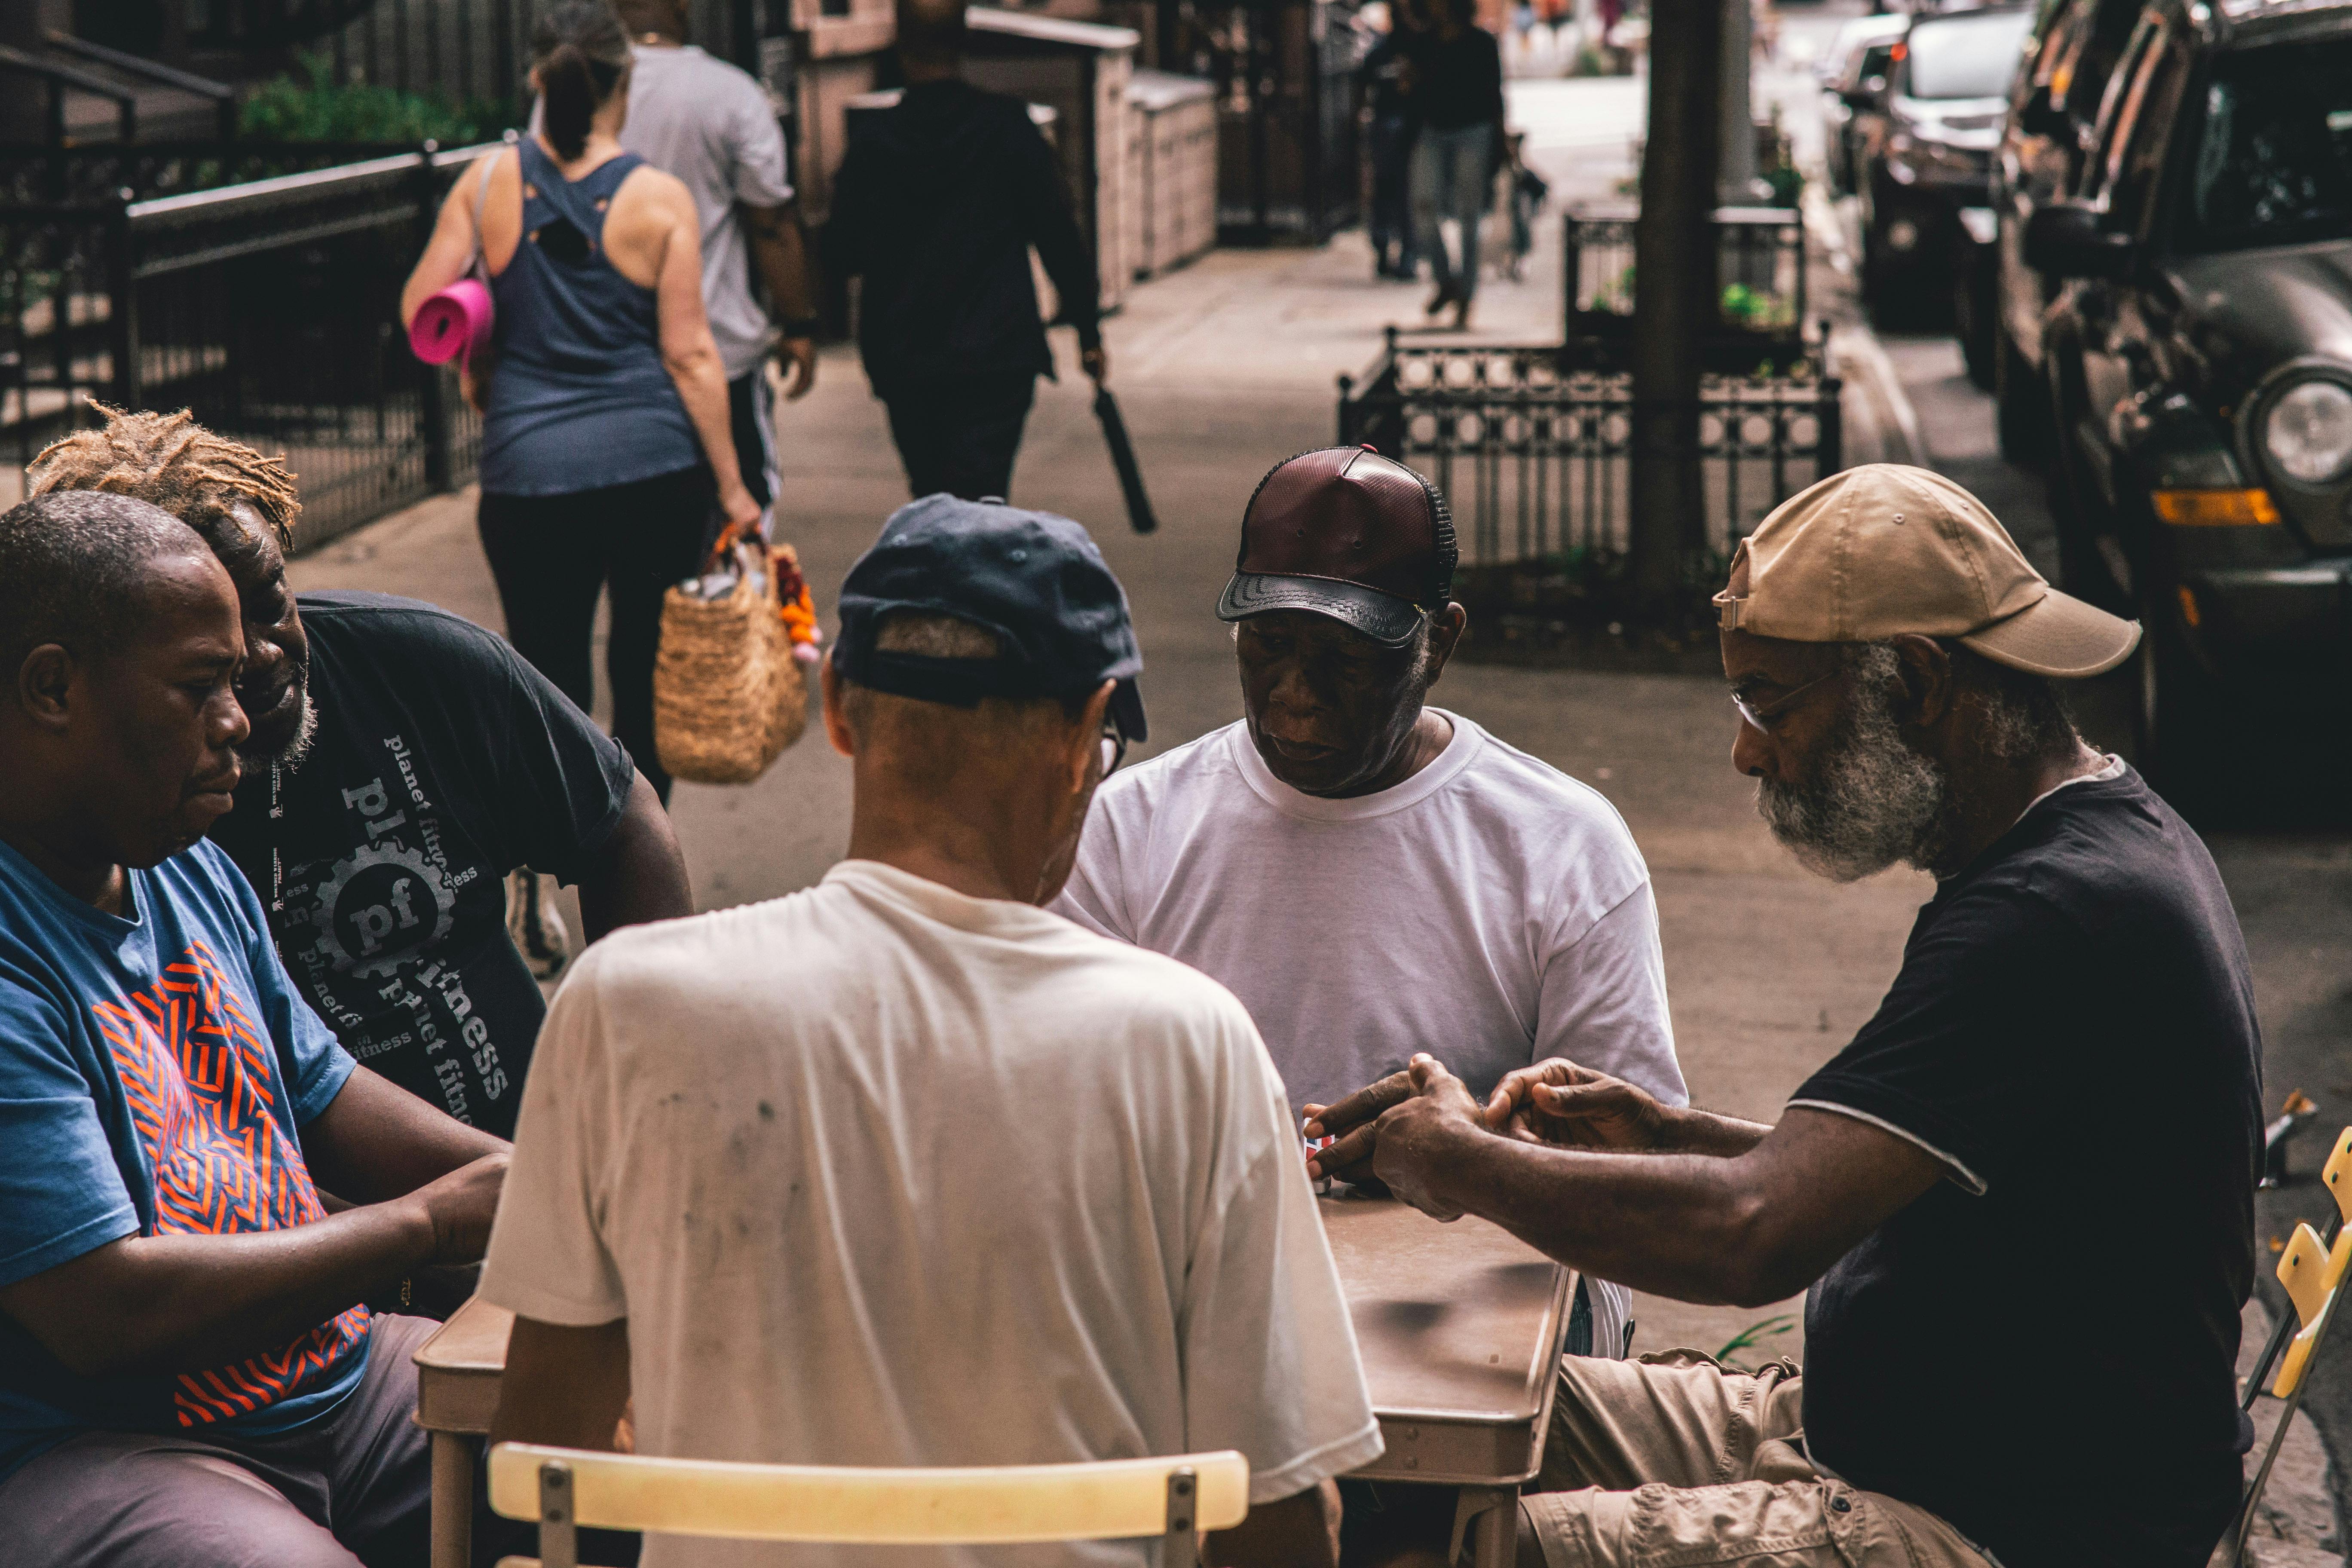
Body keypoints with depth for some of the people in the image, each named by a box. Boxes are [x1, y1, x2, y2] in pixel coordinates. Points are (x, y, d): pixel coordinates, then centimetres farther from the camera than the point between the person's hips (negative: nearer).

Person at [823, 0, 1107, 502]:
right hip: (996, 357, -2)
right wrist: (1089, 331, 5)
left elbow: (843, 257, 5)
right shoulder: (1006, 126, -5)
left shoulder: (871, 144, -1)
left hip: (902, 366, 2)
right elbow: (1057, 233, -4)